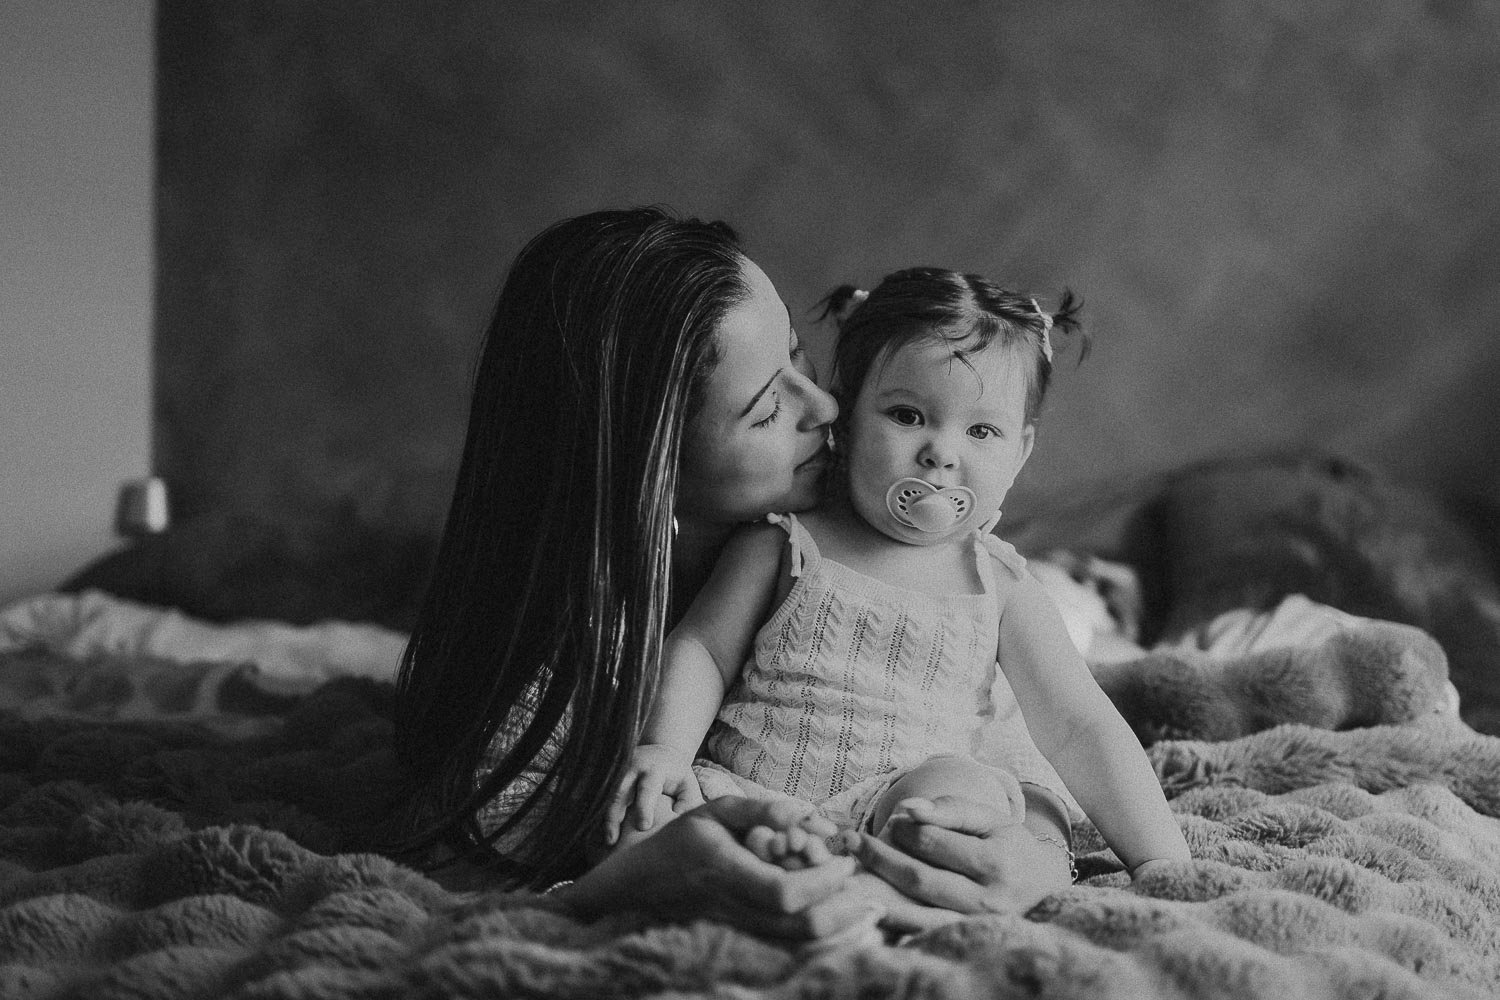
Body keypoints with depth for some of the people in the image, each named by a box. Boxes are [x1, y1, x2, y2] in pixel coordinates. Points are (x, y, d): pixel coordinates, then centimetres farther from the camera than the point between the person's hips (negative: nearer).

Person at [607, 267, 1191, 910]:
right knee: (646, 804, -27)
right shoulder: (787, 541, 7)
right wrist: (662, 747, -12)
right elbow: (702, 649, 8)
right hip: (754, 794, 0)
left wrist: (1164, 862, -1)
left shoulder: (997, 587, 9)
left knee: (947, 786, -33)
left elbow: (1079, 730, 8)